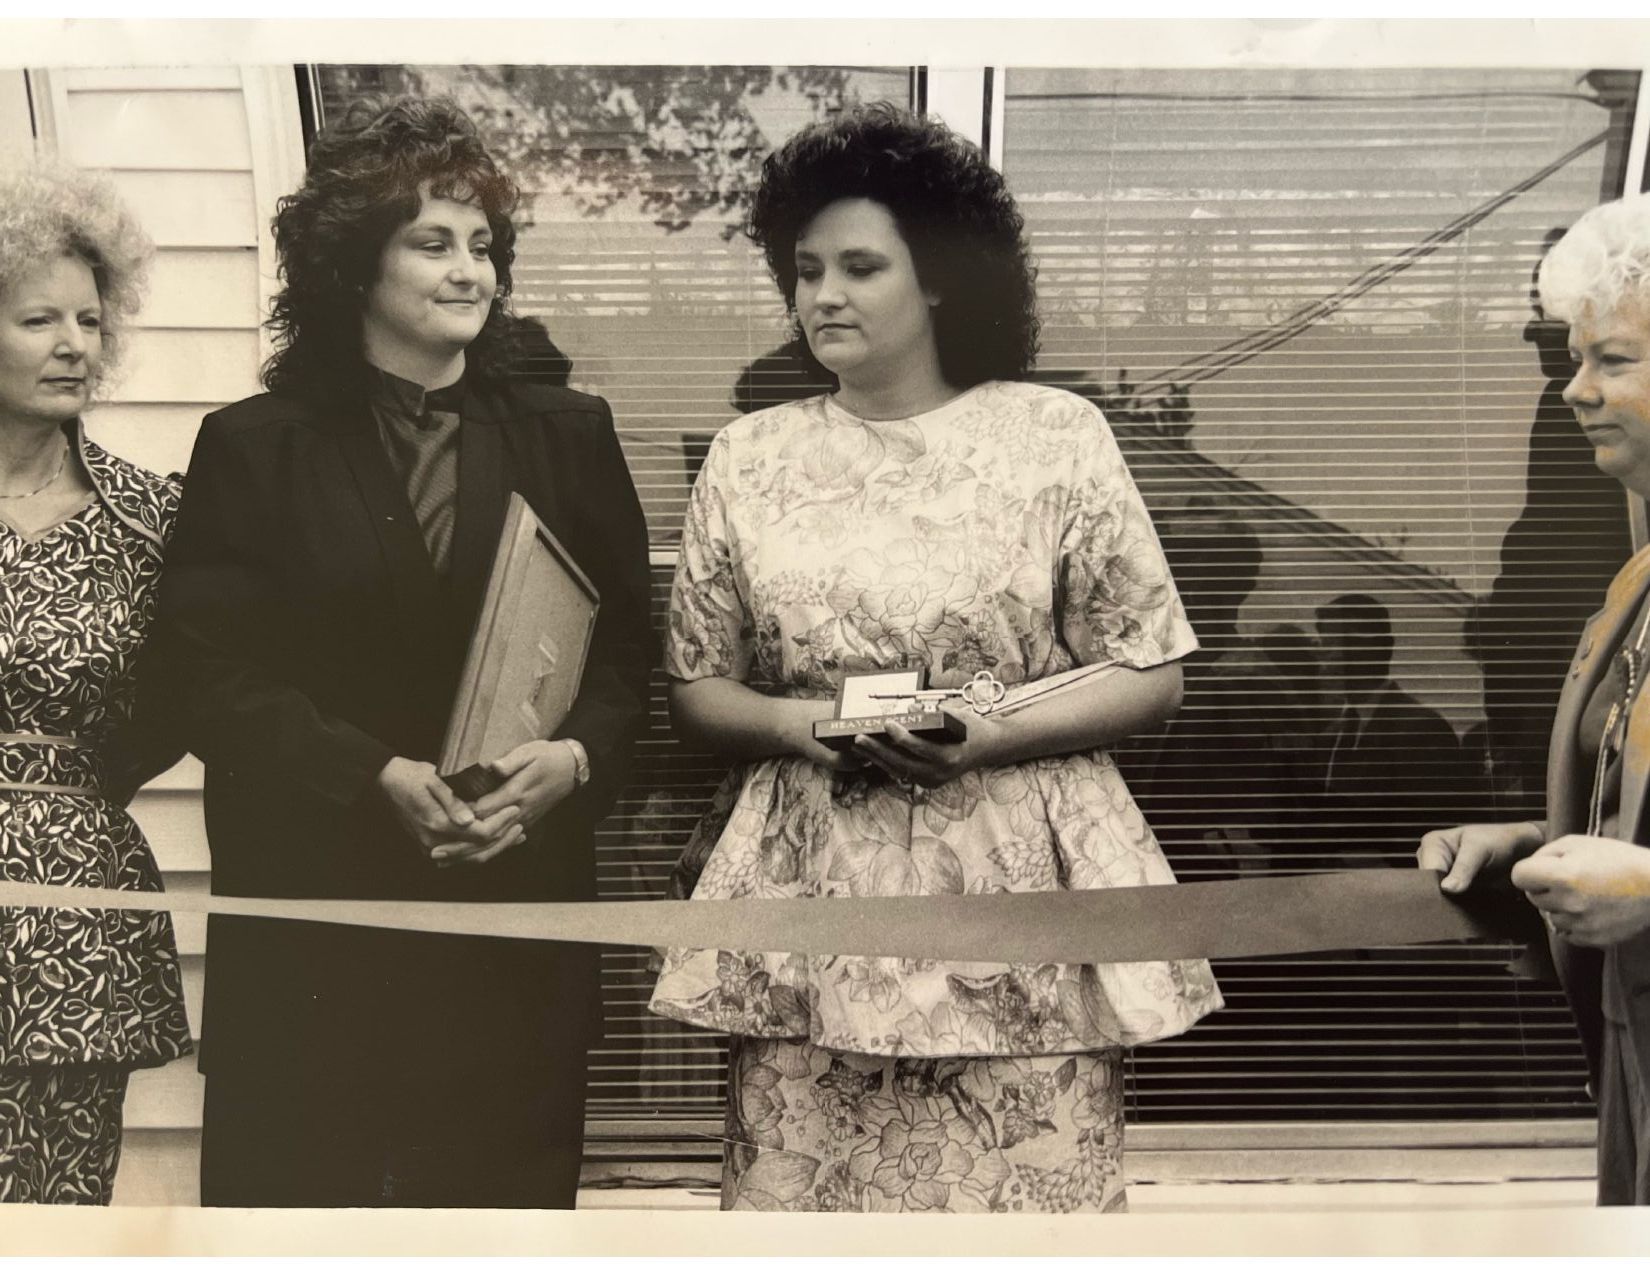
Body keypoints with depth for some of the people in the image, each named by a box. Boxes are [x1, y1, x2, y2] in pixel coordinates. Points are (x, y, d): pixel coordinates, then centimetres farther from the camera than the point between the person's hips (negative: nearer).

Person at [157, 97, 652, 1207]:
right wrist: (382, 776, -17)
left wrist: (577, 757, -14)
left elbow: (628, 644, 6)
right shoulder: (253, 450, 2)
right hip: (313, 911, -1)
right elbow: (215, 676, -5)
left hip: (524, 902, 2)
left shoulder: (568, 436, 7)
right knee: (305, 1178, 9)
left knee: (512, 1174, 10)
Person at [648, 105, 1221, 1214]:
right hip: (813, 900, 2)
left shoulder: (1058, 436, -1)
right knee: (803, 1186, 7)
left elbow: (1150, 677, 0)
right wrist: (794, 722, -10)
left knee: (1027, 1184, 4)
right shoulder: (748, 459, 6)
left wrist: (989, 737, -15)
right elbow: (694, 687, 10)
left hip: (1018, 891, -1)